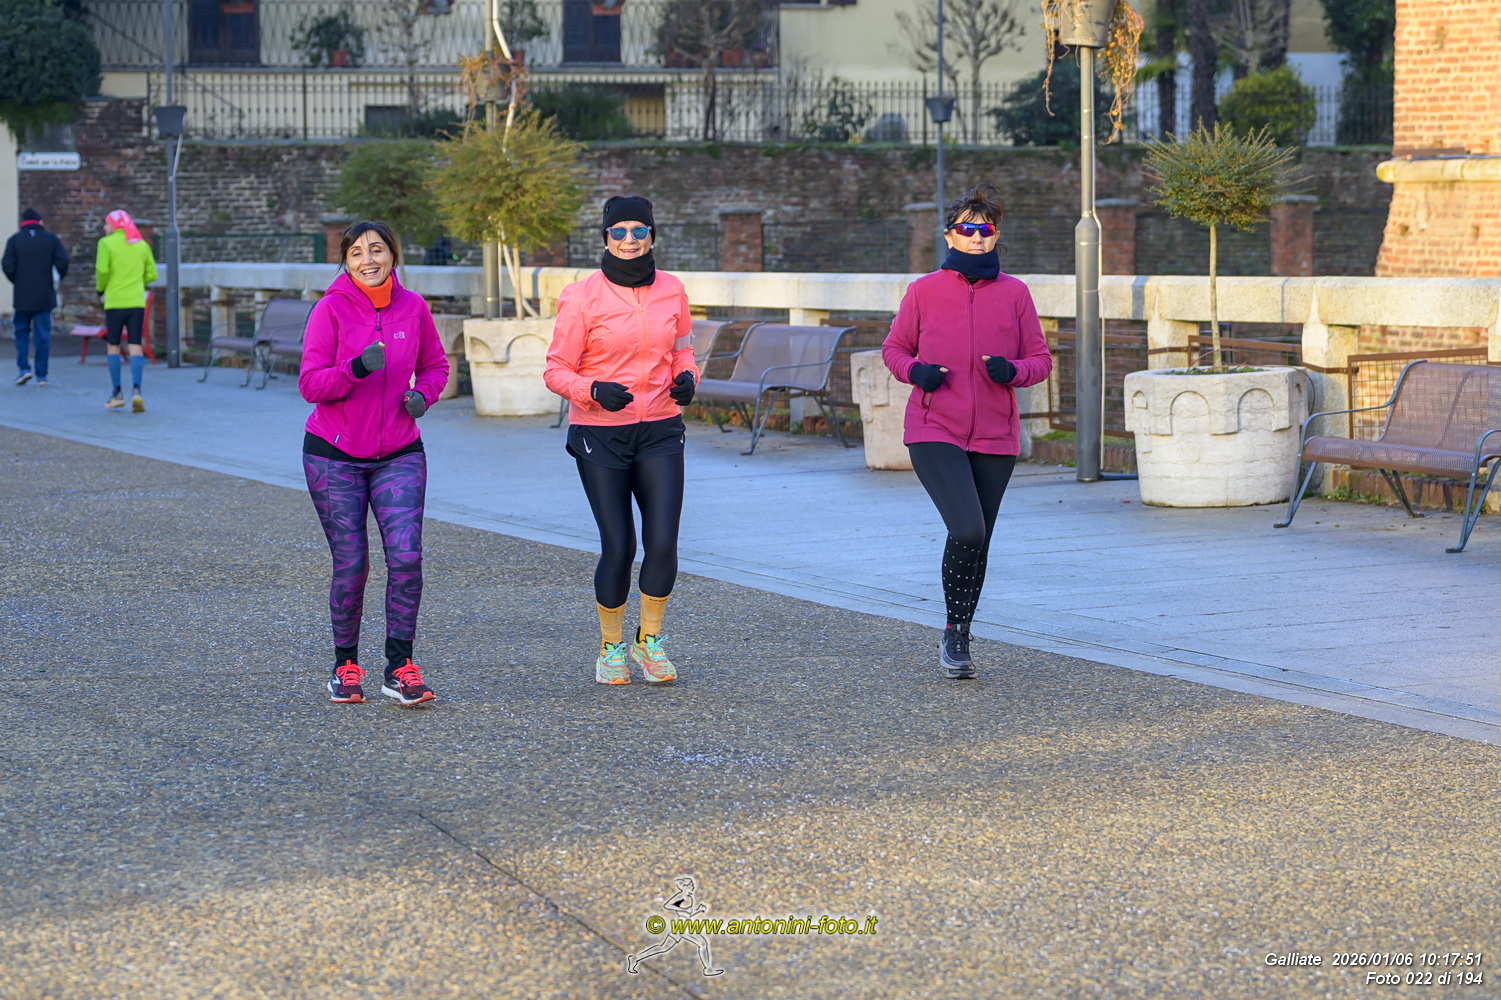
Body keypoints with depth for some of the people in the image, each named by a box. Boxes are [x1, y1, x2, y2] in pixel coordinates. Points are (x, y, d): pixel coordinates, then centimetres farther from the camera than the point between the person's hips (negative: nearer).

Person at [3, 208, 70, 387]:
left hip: (23, 297, 0)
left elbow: (7, 266, -7)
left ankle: (23, 367, -3)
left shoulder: (15, 240, 2)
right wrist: (58, 279, 7)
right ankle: (41, 375, 3)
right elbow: (62, 260, -9)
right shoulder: (51, 239, 2)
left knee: (22, 332, 12)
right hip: (45, 296, 0)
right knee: (43, 335, 4)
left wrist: (17, 282, 9)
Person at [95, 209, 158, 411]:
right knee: (136, 347, 0)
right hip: (137, 302, 3)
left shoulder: (107, 243, -4)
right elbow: (151, 274, 9)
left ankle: (116, 393, 11)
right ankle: (136, 390, -17)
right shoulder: (142, 244, 9)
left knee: (113, 347, 11)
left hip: (114, 302, -3)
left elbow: (102, 270, -14)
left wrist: (100, 289, 3)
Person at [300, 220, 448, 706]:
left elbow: (435, 364, 16)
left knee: (406, 556, -11)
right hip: (334, 456, -2)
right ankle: (345, 666, 18)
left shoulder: (413, 307, 1)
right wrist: (357, 367, -29)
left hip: (399, 455, 2)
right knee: (350, 564, 1)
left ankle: (399, 667, -2)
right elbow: (310, 384, -12)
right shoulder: (331, 309, -9)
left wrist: (423, 394, -5)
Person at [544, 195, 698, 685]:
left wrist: (686, 377, -2)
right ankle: (610, 648, 19)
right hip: (600, 435, -3)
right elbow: (556, 370, -5)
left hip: (660, 432, 3)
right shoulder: (582, 296, -8)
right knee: (618, 547, -4)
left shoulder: (671, 290, 4)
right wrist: (594, 391, -24)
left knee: (663, 543, -7)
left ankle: (650, 640, 16)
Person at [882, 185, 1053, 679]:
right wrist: (916, 371, -12)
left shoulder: (1014, 292, 3)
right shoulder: (924, 290, 0)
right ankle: (955, 632, -3)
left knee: (979, 543, 11)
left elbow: (1040, 359, 8)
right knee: (967, 530, -21)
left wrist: (1013, 371, -14)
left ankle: (958, 640, 29)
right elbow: (894, 347, 10)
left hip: (995, 439, 3)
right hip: (935, 434, -3)